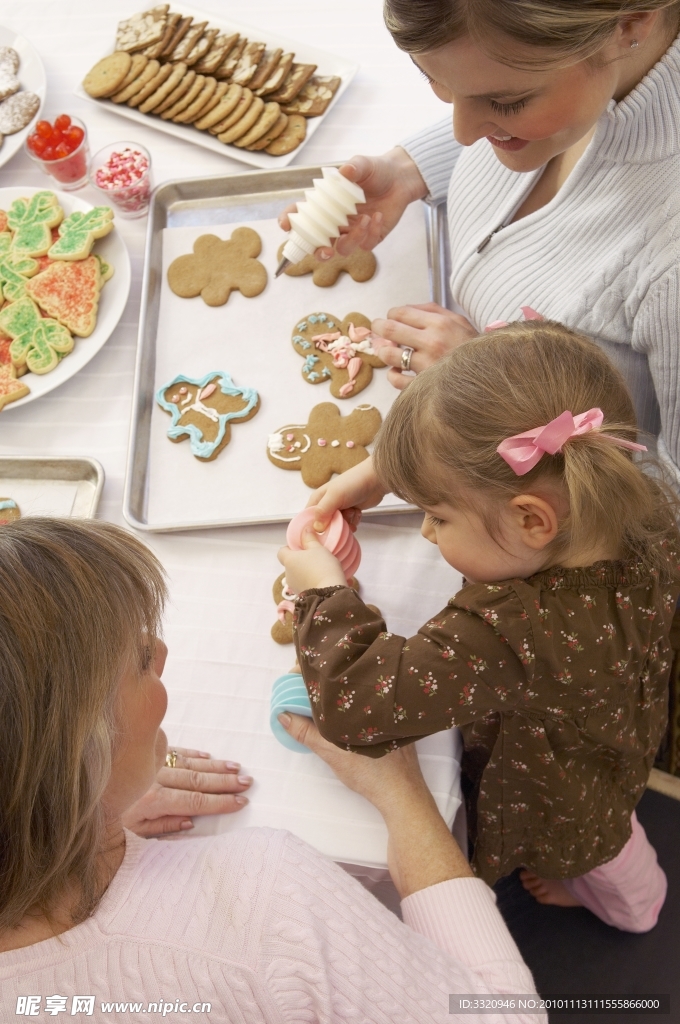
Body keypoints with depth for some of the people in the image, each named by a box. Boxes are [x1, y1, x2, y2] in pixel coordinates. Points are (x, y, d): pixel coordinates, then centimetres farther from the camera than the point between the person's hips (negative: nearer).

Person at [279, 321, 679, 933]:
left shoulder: (499, 635, -51)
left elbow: (353, 706, -44)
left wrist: (324, 594, -28)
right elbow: (503, 462, -11)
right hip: (620, 751, 7)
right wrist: (385, 470, -13)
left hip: (539, 810, -7)